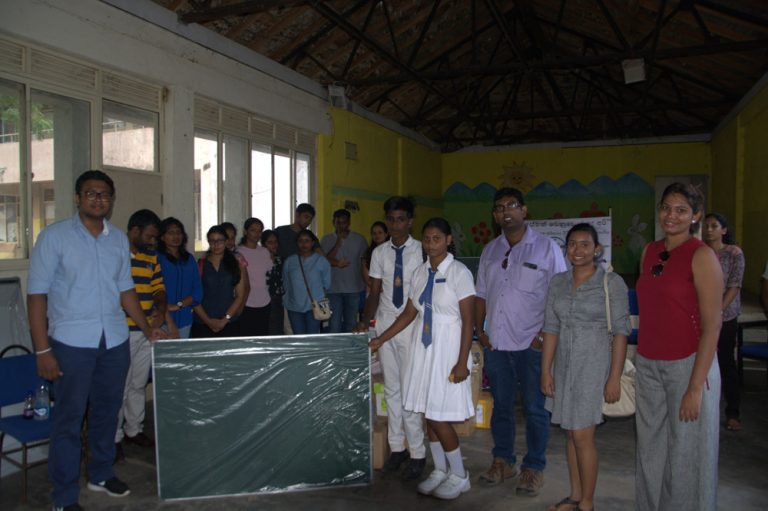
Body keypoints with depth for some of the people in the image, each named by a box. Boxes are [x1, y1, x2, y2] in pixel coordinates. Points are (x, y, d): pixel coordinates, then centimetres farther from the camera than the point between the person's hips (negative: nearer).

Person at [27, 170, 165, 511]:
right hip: (71, 343, -4)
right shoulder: (54, 236, -5)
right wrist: (43, 350, -11)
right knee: (69, 418, 4)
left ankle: (101, 474, 35)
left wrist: (147, 329, 11)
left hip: (115, 341, 5)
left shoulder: (119, 239, 8)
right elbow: (37, 294, -7)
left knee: (107, 411, 16)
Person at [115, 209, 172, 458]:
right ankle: (115, 437, 15)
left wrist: (161, 311, -4)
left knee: (139, 384, 17)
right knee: (119, 387, 1)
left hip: (148, 332, 7)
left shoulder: (152, 256, 13)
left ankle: (134, 430, 32)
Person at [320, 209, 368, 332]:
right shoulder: (326, 240, 3)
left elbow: (364, 263, 8)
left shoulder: (359, 240, 4)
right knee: (334, 325, 0)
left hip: (354, 289, 1)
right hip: (334, 289, -1)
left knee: (351, 324, 10)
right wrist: (338, 243, -13)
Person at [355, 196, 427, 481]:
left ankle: (417, 453, 11)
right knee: (391, 388, 11)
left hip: (413, 326, -4)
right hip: (385, 324, 4)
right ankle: (396, 447, 24)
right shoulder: (379, 253, 7)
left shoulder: (421, 251, -5)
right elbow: (375, 292, 8)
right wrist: (365, 321, -4)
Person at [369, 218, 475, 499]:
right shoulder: (421, 272, 6)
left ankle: (459, 476, 19)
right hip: (424, 348, 6)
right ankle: (440, 471, 29)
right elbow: (409, 313, 12)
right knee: (428, 414, 11)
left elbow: (467, 321, -12)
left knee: (439, 417, -3)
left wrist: (462, 362, -16)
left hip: (448, 349, -6)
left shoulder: (459, 273, -11)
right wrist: (380, 340, 10)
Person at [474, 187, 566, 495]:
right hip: (496, 343, 4)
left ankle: (533, 468, 22)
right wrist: (479, 330, 7)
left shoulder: (547, 248, -4)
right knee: (501, 406, 14)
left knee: (534, 409, 6)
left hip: (532, 345, -4)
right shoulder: (490, 251, 11)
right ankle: (503, 462, 29)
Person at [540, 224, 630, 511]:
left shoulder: (612, 283, -7)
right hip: (564, 365, 5)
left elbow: (620, 332, -9)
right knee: (570, 433, 13)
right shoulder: (557, 283, 6)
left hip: (594, 365, -5)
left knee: (582, 436, -4)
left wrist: (614, 378, -13)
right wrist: (546, 371, 4)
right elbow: (550, 328, 7)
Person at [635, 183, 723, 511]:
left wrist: (696, 387, -16)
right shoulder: (649, 252, 8)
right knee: (650, 450, 14)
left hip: (688, 364, -5)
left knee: (685, 455, 5)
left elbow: (712, 326, -13)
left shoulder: (702, 256, -10)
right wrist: (642, 359, 11)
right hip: (647, 365, 6)